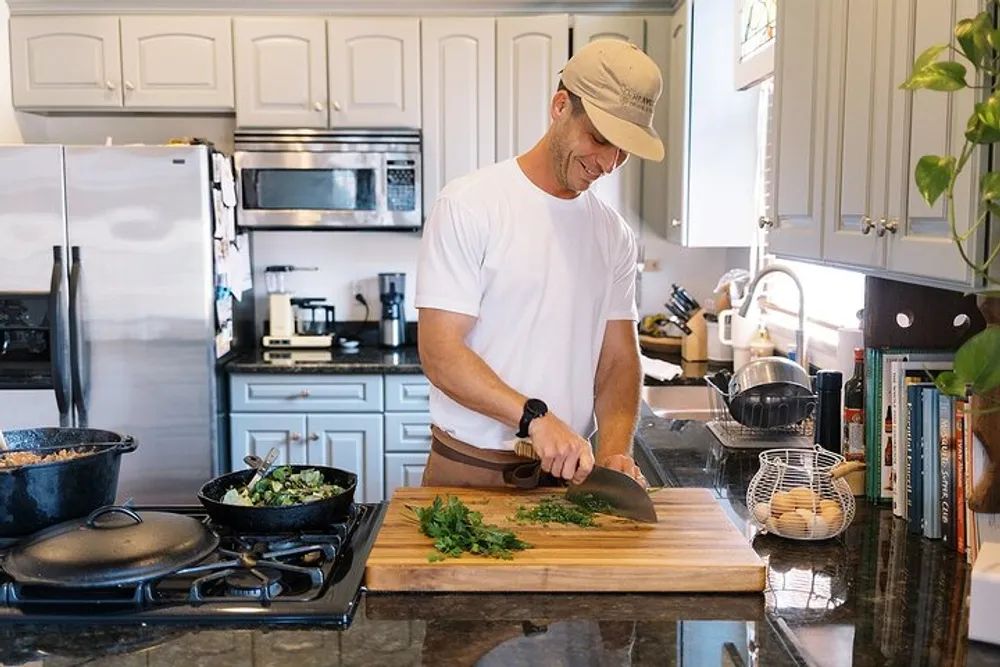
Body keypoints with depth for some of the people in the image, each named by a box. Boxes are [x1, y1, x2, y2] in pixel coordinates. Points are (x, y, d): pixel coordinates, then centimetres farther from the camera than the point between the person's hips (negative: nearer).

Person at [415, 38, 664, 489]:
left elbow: (618, 361, 4)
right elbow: (439, 354, -18)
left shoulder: (614, 234, 4)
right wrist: (535, 417, -27)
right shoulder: (467, 206, -13)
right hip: (470, 469, -4)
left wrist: (614, 450, -12)